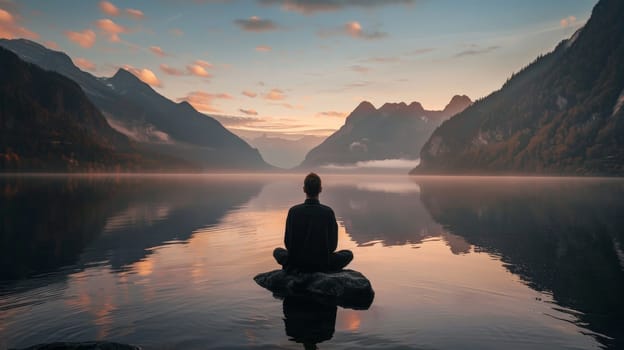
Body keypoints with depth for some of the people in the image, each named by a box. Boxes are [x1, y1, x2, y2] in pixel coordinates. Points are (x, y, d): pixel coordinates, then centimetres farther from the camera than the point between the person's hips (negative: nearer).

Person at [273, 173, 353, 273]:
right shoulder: (328, 212, -12)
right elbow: (333, 245, -5)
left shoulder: (293, 211, -10)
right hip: (322, 265, -1)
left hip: (296, 264, 1)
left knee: (277, 251, 31)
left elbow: (287, 242, -2)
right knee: (348, 254, 24)